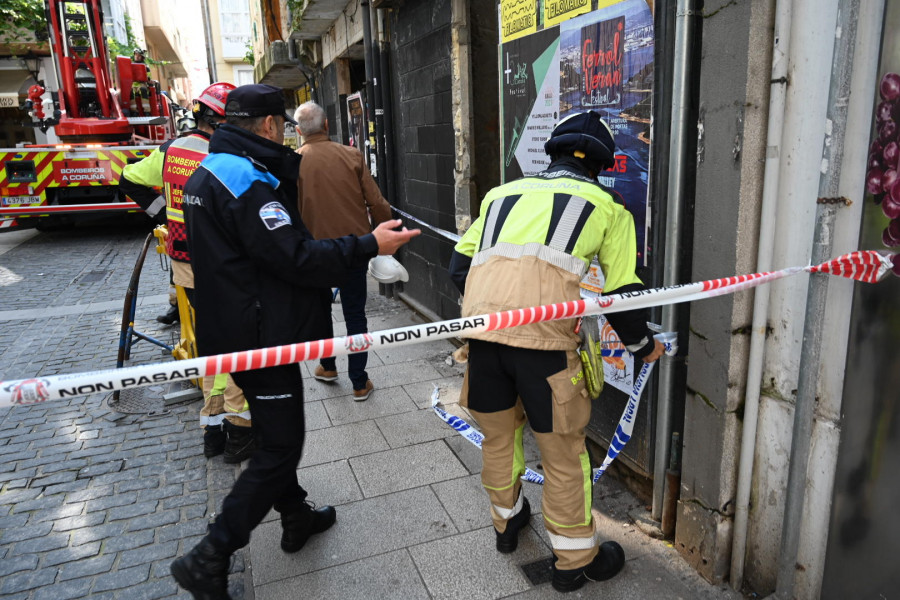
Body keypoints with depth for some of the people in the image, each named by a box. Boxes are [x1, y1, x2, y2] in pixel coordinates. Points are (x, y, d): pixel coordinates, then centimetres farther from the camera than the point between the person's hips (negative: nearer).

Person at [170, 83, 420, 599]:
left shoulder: (208, 173, 11)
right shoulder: (247, 180, -22)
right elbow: (297, 259, -26)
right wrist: (369, 245, -20)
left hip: (235, 330, 11)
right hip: (262, 337, -11)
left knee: (277, 432, 22)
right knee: (279, 447, 1)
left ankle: (296, 516, 39)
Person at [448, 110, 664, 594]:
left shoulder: (502, 193, 27)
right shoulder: (606, 205, 18)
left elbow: (459, 266, 23)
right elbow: (622, 294, 13)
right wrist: (643, 345, 31)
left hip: (481, 325, 4)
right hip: (544, 336, -4)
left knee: (498, 435, 25)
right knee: (563, 451, 14)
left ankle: (506, 521, 49)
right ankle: (575, 560, 32)